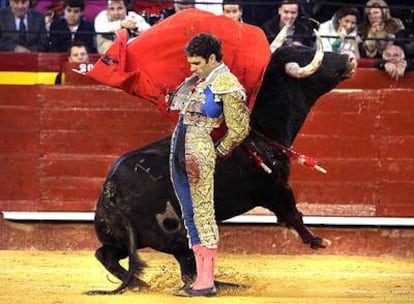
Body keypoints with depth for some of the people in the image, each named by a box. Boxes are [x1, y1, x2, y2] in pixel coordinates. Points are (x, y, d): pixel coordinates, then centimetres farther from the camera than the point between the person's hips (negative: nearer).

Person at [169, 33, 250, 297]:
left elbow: (239, 130, -7)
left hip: (199, 151, -9)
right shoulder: (199, 80, 17)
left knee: (203, 213, -9)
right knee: (190, 215, 8)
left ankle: (207, 281, -10)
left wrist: (218, 152, 2)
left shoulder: (227, 83, -6)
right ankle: (201, 279, 9)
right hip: (179, 148, 9)